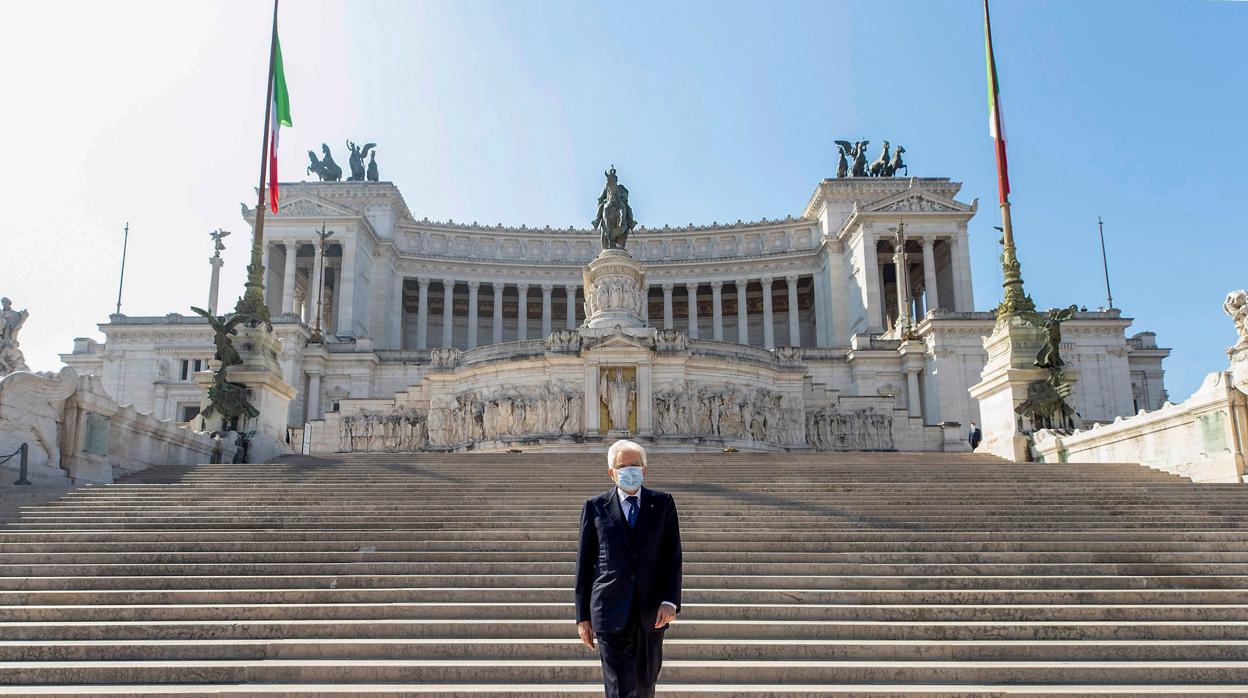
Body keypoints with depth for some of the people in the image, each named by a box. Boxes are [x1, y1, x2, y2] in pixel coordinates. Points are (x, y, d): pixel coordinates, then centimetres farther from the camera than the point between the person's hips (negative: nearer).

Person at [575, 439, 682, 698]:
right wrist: (583, 615, 2)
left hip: (651, 611, 2)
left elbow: (673, 555, 2)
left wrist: (670, 601, -10)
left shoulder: (663, 503, 6)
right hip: (611, 612, -2)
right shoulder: (595, 507, 3)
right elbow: (584, 563, 4)